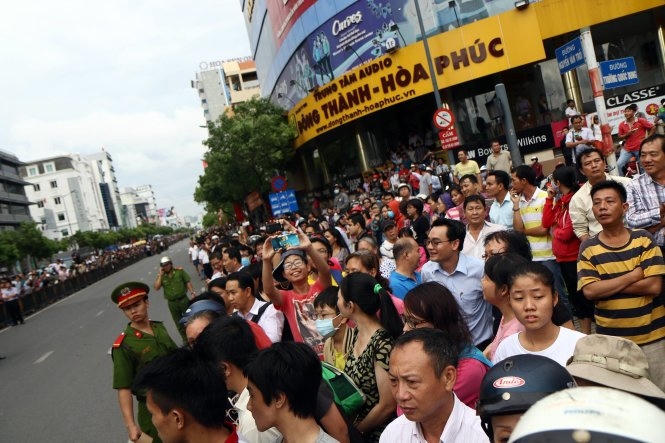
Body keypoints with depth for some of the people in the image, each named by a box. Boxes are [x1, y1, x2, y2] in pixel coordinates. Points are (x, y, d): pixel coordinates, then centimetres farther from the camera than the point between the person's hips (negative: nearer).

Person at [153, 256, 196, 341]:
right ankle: (185, 339, 27)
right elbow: (156, 288, -13)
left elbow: (188, 282, -4)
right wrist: (160, 275, -14)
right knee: (179, 323, 13)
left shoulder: (180, 271, -5)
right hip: (171, 303, 2)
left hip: (183, 299, -2)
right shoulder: (161, 276, 0)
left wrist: (192, 292, -14)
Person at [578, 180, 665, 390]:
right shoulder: (588, 248, -5)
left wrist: (606, 286, -15)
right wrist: (634, 275, -15)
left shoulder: (644, 239, -5)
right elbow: (589, 291, -16)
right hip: (611, 338, 0)